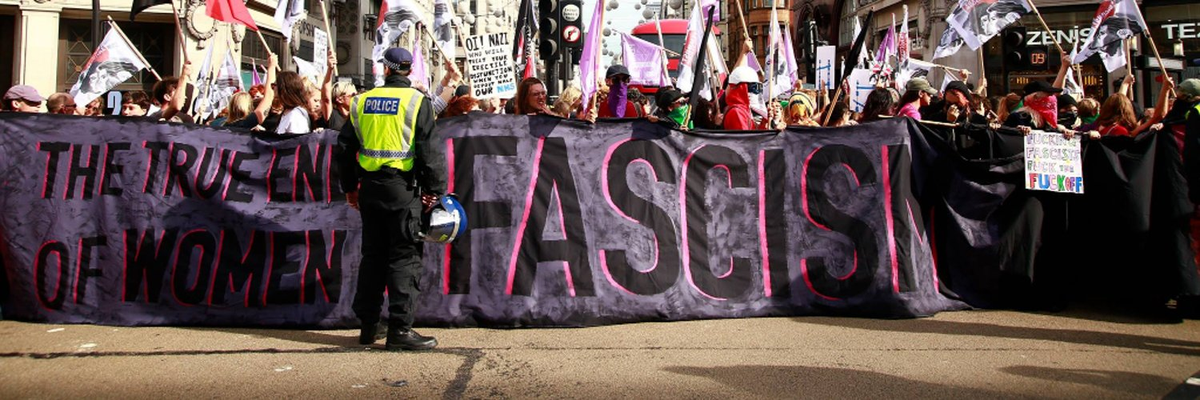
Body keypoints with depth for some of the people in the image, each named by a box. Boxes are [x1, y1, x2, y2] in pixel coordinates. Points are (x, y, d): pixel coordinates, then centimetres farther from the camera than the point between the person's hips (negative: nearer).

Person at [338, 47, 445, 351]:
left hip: (369, 187, 5)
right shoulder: (416, 101, -5)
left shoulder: (362, 101, 9)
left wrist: (349, 186, 22)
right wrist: (433, 189, -3)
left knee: (372, 255, 13)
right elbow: (429, 150, -10)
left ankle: (368, 325, 19)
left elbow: (346, 146, 13)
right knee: (405, 257, -1)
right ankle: (400, 328, -4)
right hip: (403, 188, -4)